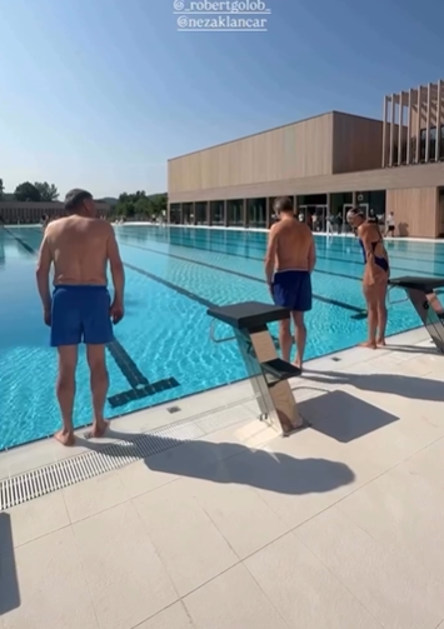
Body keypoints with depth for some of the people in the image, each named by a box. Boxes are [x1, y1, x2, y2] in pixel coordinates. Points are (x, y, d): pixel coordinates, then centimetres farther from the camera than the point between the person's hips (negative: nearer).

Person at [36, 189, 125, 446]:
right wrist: (119, 301, 4)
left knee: (67, 367, 8)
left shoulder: (53, 228, 11)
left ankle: (67, 431, 20)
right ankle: (99, 423, 25)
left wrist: (47, 305, 13)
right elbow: (117, 266, -3)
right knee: (98, 363, 12)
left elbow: (41, 271, 7)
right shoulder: (103, 227, 4)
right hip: (96, 296, -1)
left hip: (64, 296, 2)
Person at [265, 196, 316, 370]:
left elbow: (269, 259, -14)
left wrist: (269, 280, -3)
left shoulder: (277, 227, -8)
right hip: (303, 276, 6)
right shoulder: (306, 228, 10)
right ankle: (299, 361, 24)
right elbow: (312, 259, 12)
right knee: (299, 321, 14)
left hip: (284, 276, -6)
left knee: (284, 323, 2)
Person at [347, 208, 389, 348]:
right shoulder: (373, 226, 17)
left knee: (372, 307, 0)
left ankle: (371, 341, 8)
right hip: (383, 266, 9)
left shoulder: (363, 228, -10)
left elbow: (369, 253, -18)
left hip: (374, 267, -9)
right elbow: (382, 250, 17)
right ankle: (380, 338, 25)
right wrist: (386, 269, 18)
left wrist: (371, 274, -21)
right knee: (381, 305, 15)